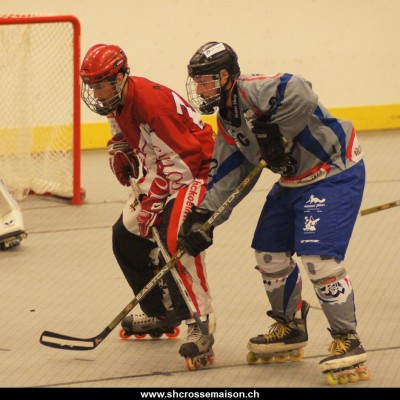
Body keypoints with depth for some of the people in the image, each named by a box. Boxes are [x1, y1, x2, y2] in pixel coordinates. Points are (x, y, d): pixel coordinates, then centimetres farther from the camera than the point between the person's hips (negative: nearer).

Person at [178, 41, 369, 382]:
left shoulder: (252, 91, -24)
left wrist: (274, 135, -32)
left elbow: (299, 93, -43)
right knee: (269, 252, 14)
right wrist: (203, 217, -1)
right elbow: (228, 175, 9)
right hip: (294, 180, 11)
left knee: (318, 256, -19)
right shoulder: (227, 119, 7)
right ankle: (290, 327, 32)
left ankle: (348, 340, -9)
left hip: (335, 172, -11)